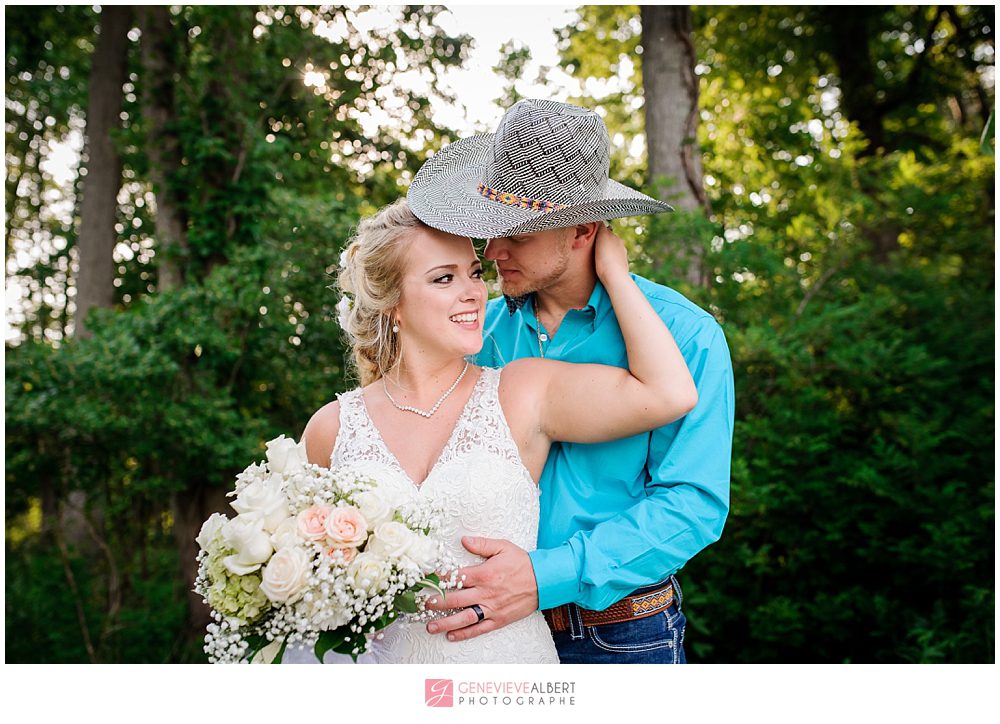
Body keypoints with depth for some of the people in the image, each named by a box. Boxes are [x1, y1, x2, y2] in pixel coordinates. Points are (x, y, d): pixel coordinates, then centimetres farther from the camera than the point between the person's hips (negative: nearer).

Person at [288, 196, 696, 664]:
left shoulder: (521, 393, -6)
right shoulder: (332, 428, -2)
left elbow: (670, 393, -17)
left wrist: (612, 271, -10)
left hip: (507, 656, 0)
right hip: (380, 660, 1)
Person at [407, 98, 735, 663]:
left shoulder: (684, 335, -13)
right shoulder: (487, 326, 0)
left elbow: (694, 502, -19)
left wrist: (548, 577, -28)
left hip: (620, 634, -4)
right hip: (491, 623, 4)